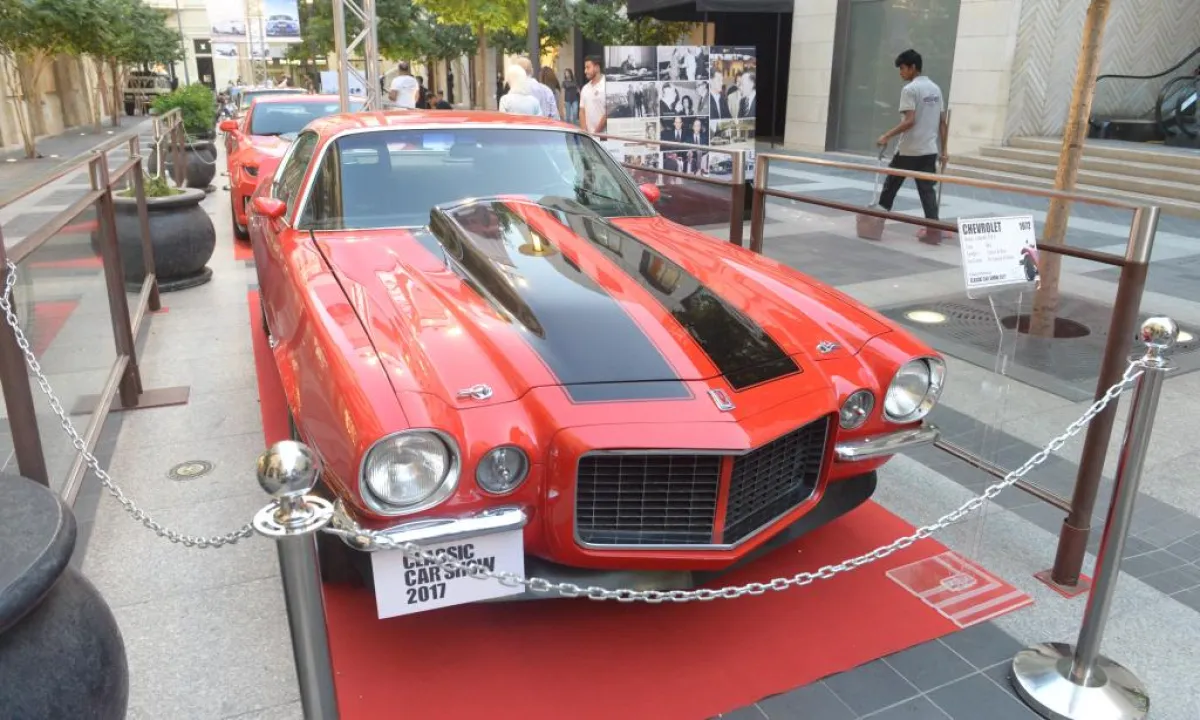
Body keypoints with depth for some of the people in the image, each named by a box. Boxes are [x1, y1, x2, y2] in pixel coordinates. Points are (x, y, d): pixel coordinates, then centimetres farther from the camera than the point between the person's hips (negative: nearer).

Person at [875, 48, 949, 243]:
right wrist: (943, 149, 16)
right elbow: (942, 122, 13)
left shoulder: (910, 89, -11)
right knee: (928, 190, 4)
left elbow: (909, 121, -21)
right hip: (930, 150, 6)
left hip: (908, 150, -6)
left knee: (891, 185, 11)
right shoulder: (936, 89, 13)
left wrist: (887, 136, -17)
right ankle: (934, 231, -2)